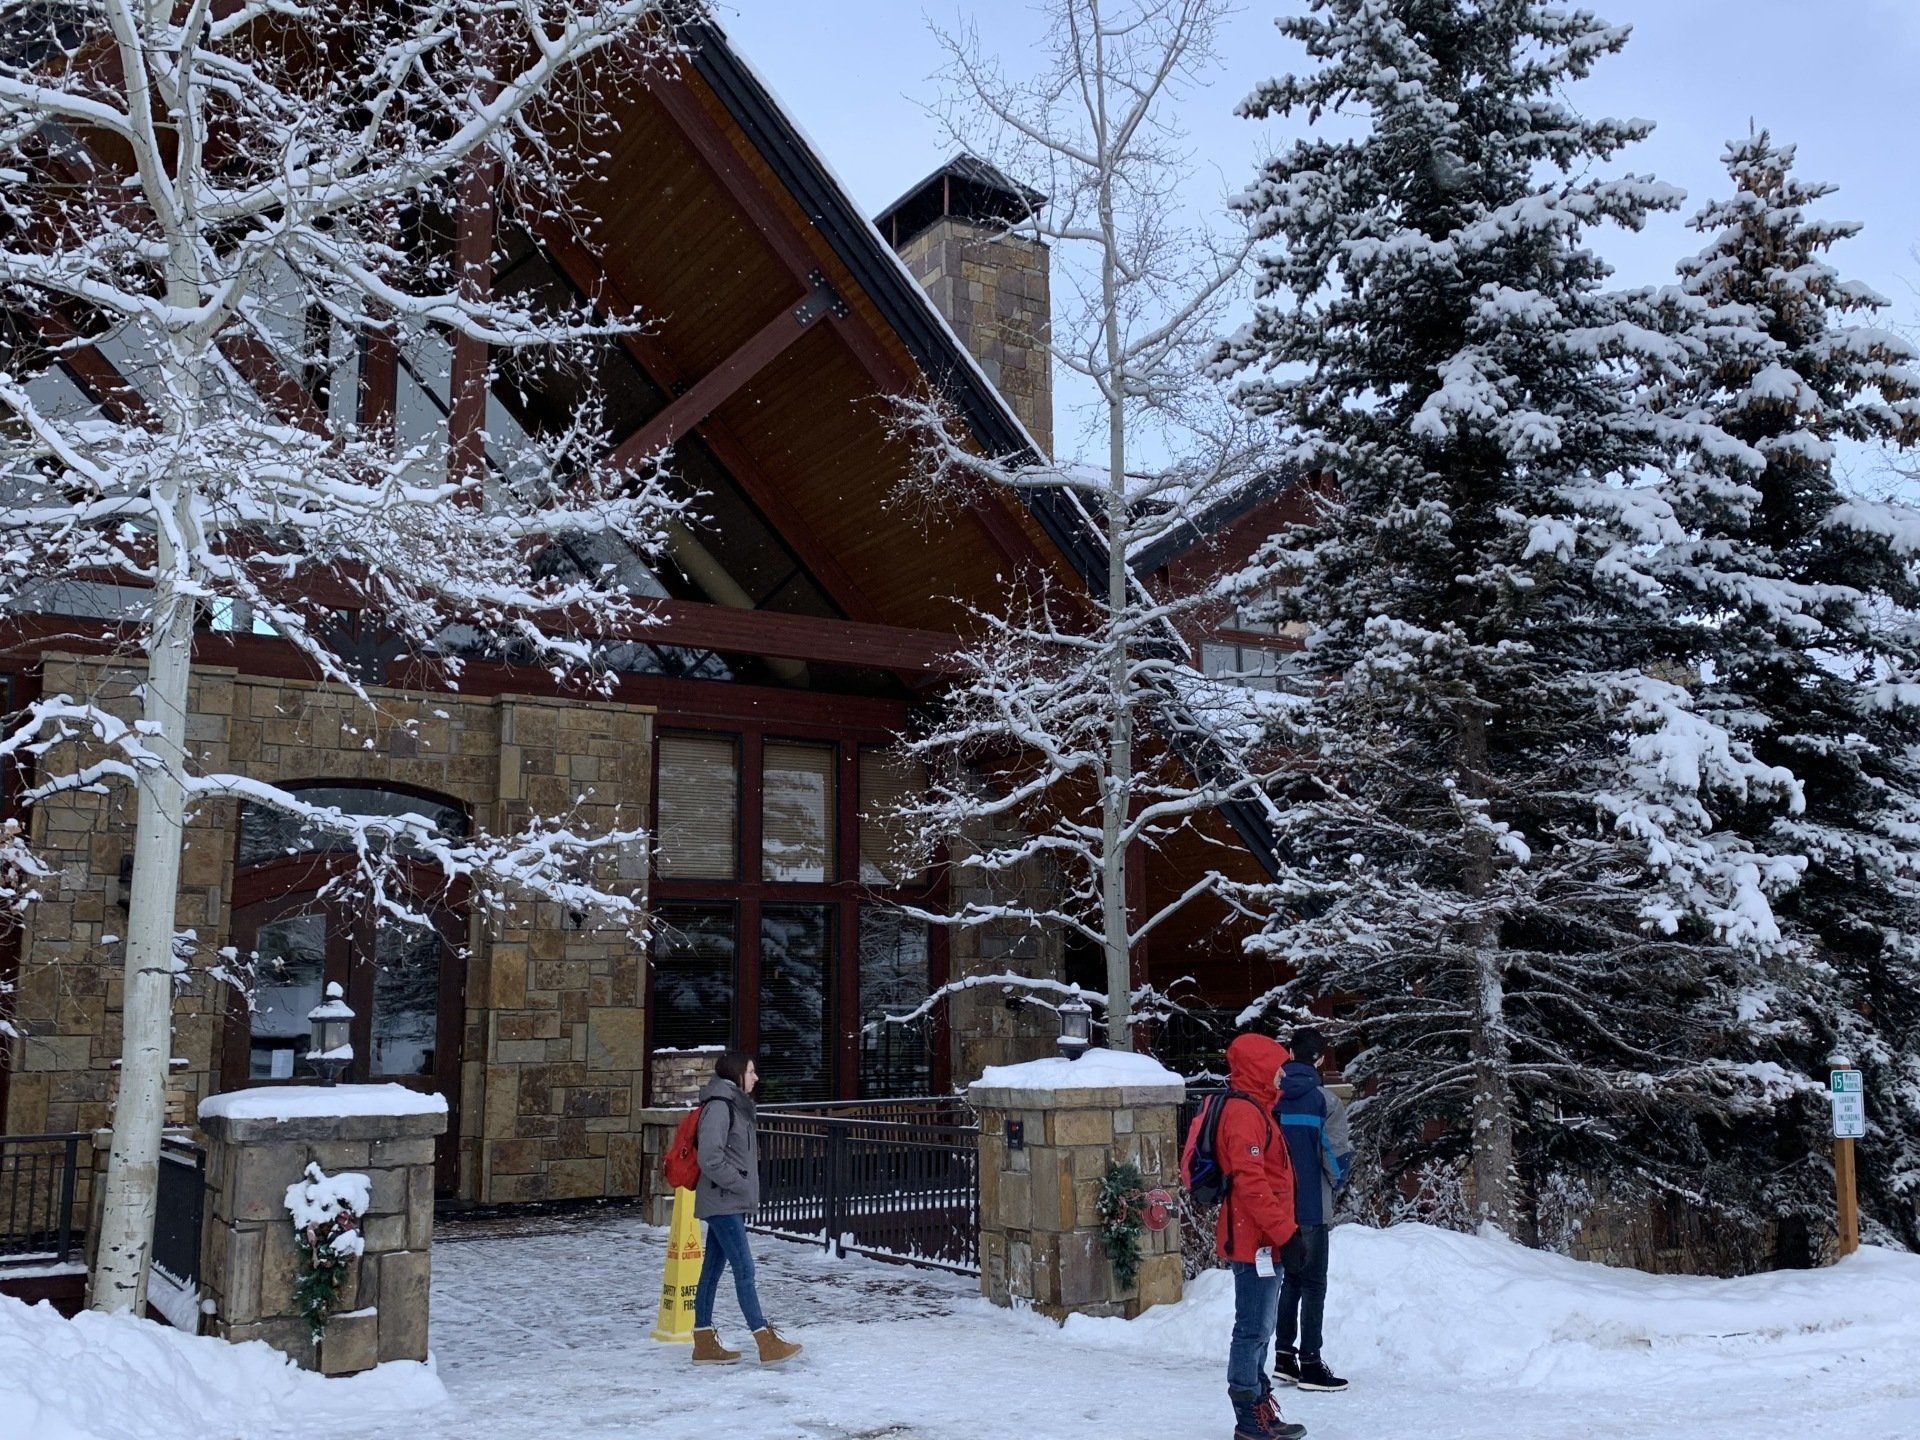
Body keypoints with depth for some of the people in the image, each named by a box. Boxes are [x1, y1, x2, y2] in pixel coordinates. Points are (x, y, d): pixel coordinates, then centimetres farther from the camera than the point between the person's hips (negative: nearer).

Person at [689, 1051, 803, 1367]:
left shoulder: (736, 1105, 15)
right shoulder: (719, 1106, -15)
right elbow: (710, 1158, -21)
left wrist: (748, 1192, 12)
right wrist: (740, 1185, -15)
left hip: (732, 1202, 10)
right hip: (722, 1202, -10)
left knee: (712, 1269, 11)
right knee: (744, 1270, -9)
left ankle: (705, 1343, 16)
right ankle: (768, 1343, -9)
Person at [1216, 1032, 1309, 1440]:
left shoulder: (1254, 1109, 18)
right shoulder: (1244, 1113, -16)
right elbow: (1250, 1182, -23)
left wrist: (1284, 1230, 21)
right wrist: (1285, 1232, -21)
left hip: (1262, 1242, 11)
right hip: (1256, 1243, -11)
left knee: (1257, 1331, 16)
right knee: (1253, 1331, -4)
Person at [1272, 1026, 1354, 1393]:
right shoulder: (1325, 1101, -11)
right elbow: (1337, 1156, -11)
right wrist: (1336, 1183, 10)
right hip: (1312, 1208, -5)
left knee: (1288, 1280, 17)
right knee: (1313, 1285, 4)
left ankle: (1284, 1356, 19)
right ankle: (1310, 1364, 4)